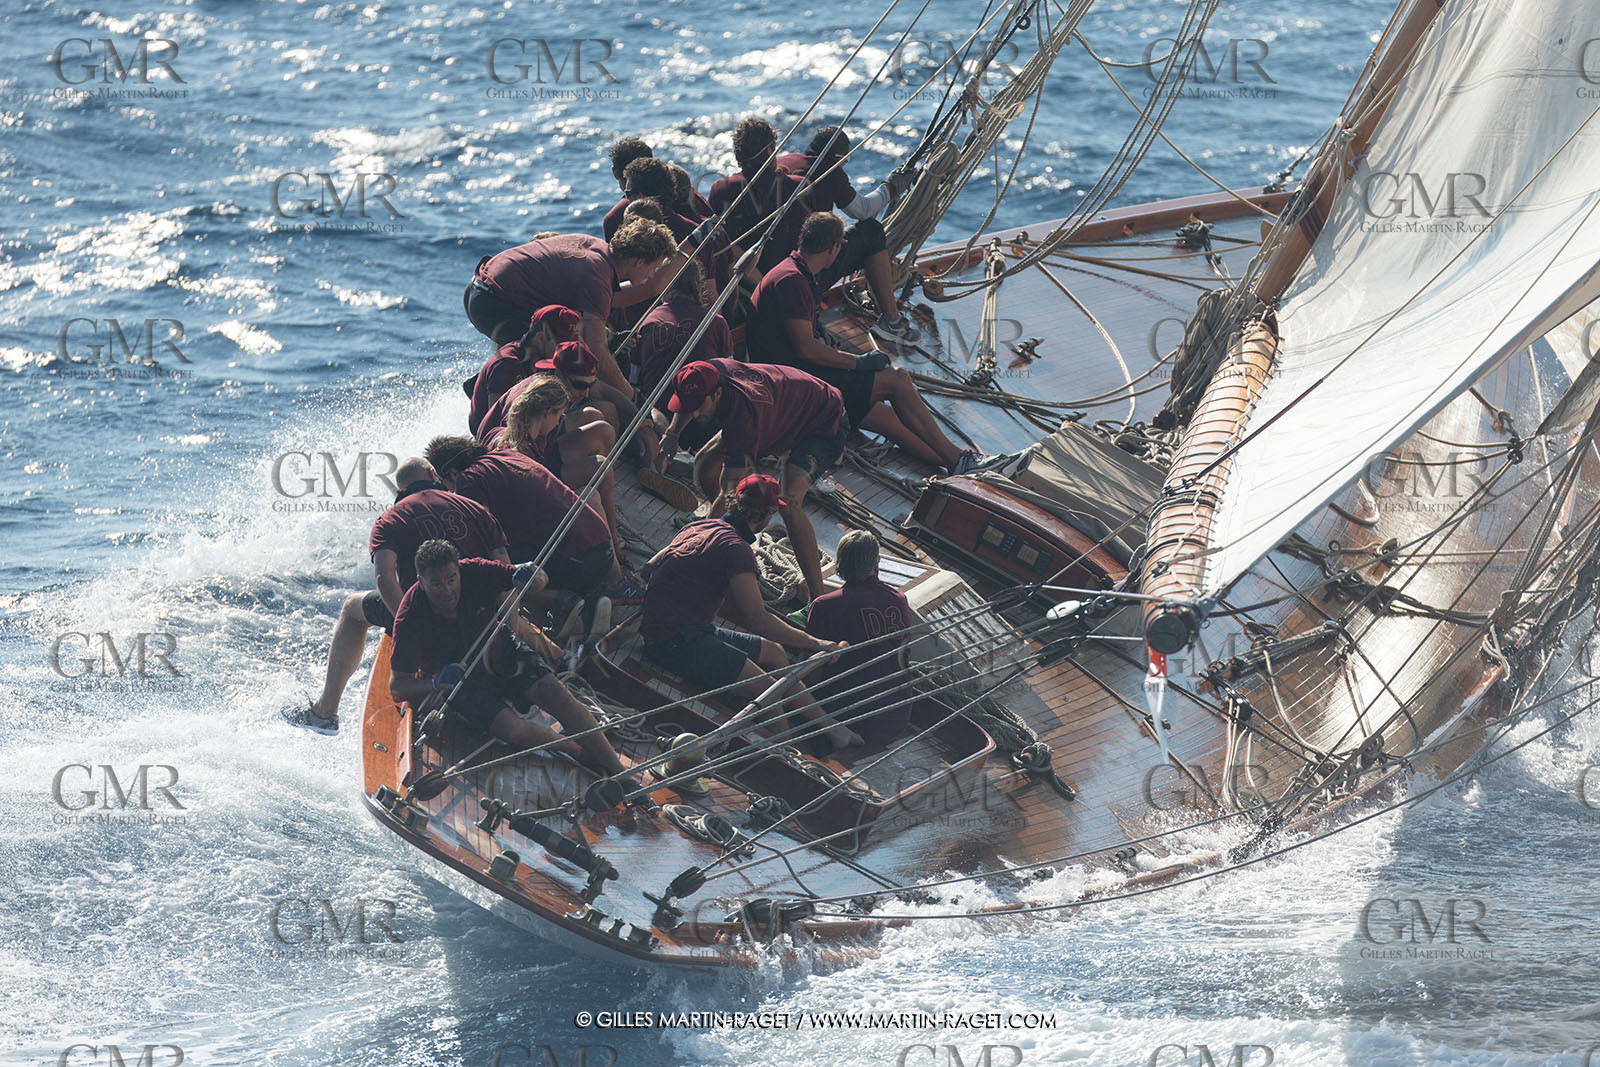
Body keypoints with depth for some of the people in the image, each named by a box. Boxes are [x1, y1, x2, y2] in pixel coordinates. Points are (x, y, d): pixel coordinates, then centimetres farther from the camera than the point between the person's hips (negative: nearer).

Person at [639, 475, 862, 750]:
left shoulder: (701, 526, 12)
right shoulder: (736, 548, -17)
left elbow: (649, 567, 26)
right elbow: (758, 621, -23)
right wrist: (815, 644, -18)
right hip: (677, 642, -10)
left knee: (773, 652, 17)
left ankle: (828, 727, 19)